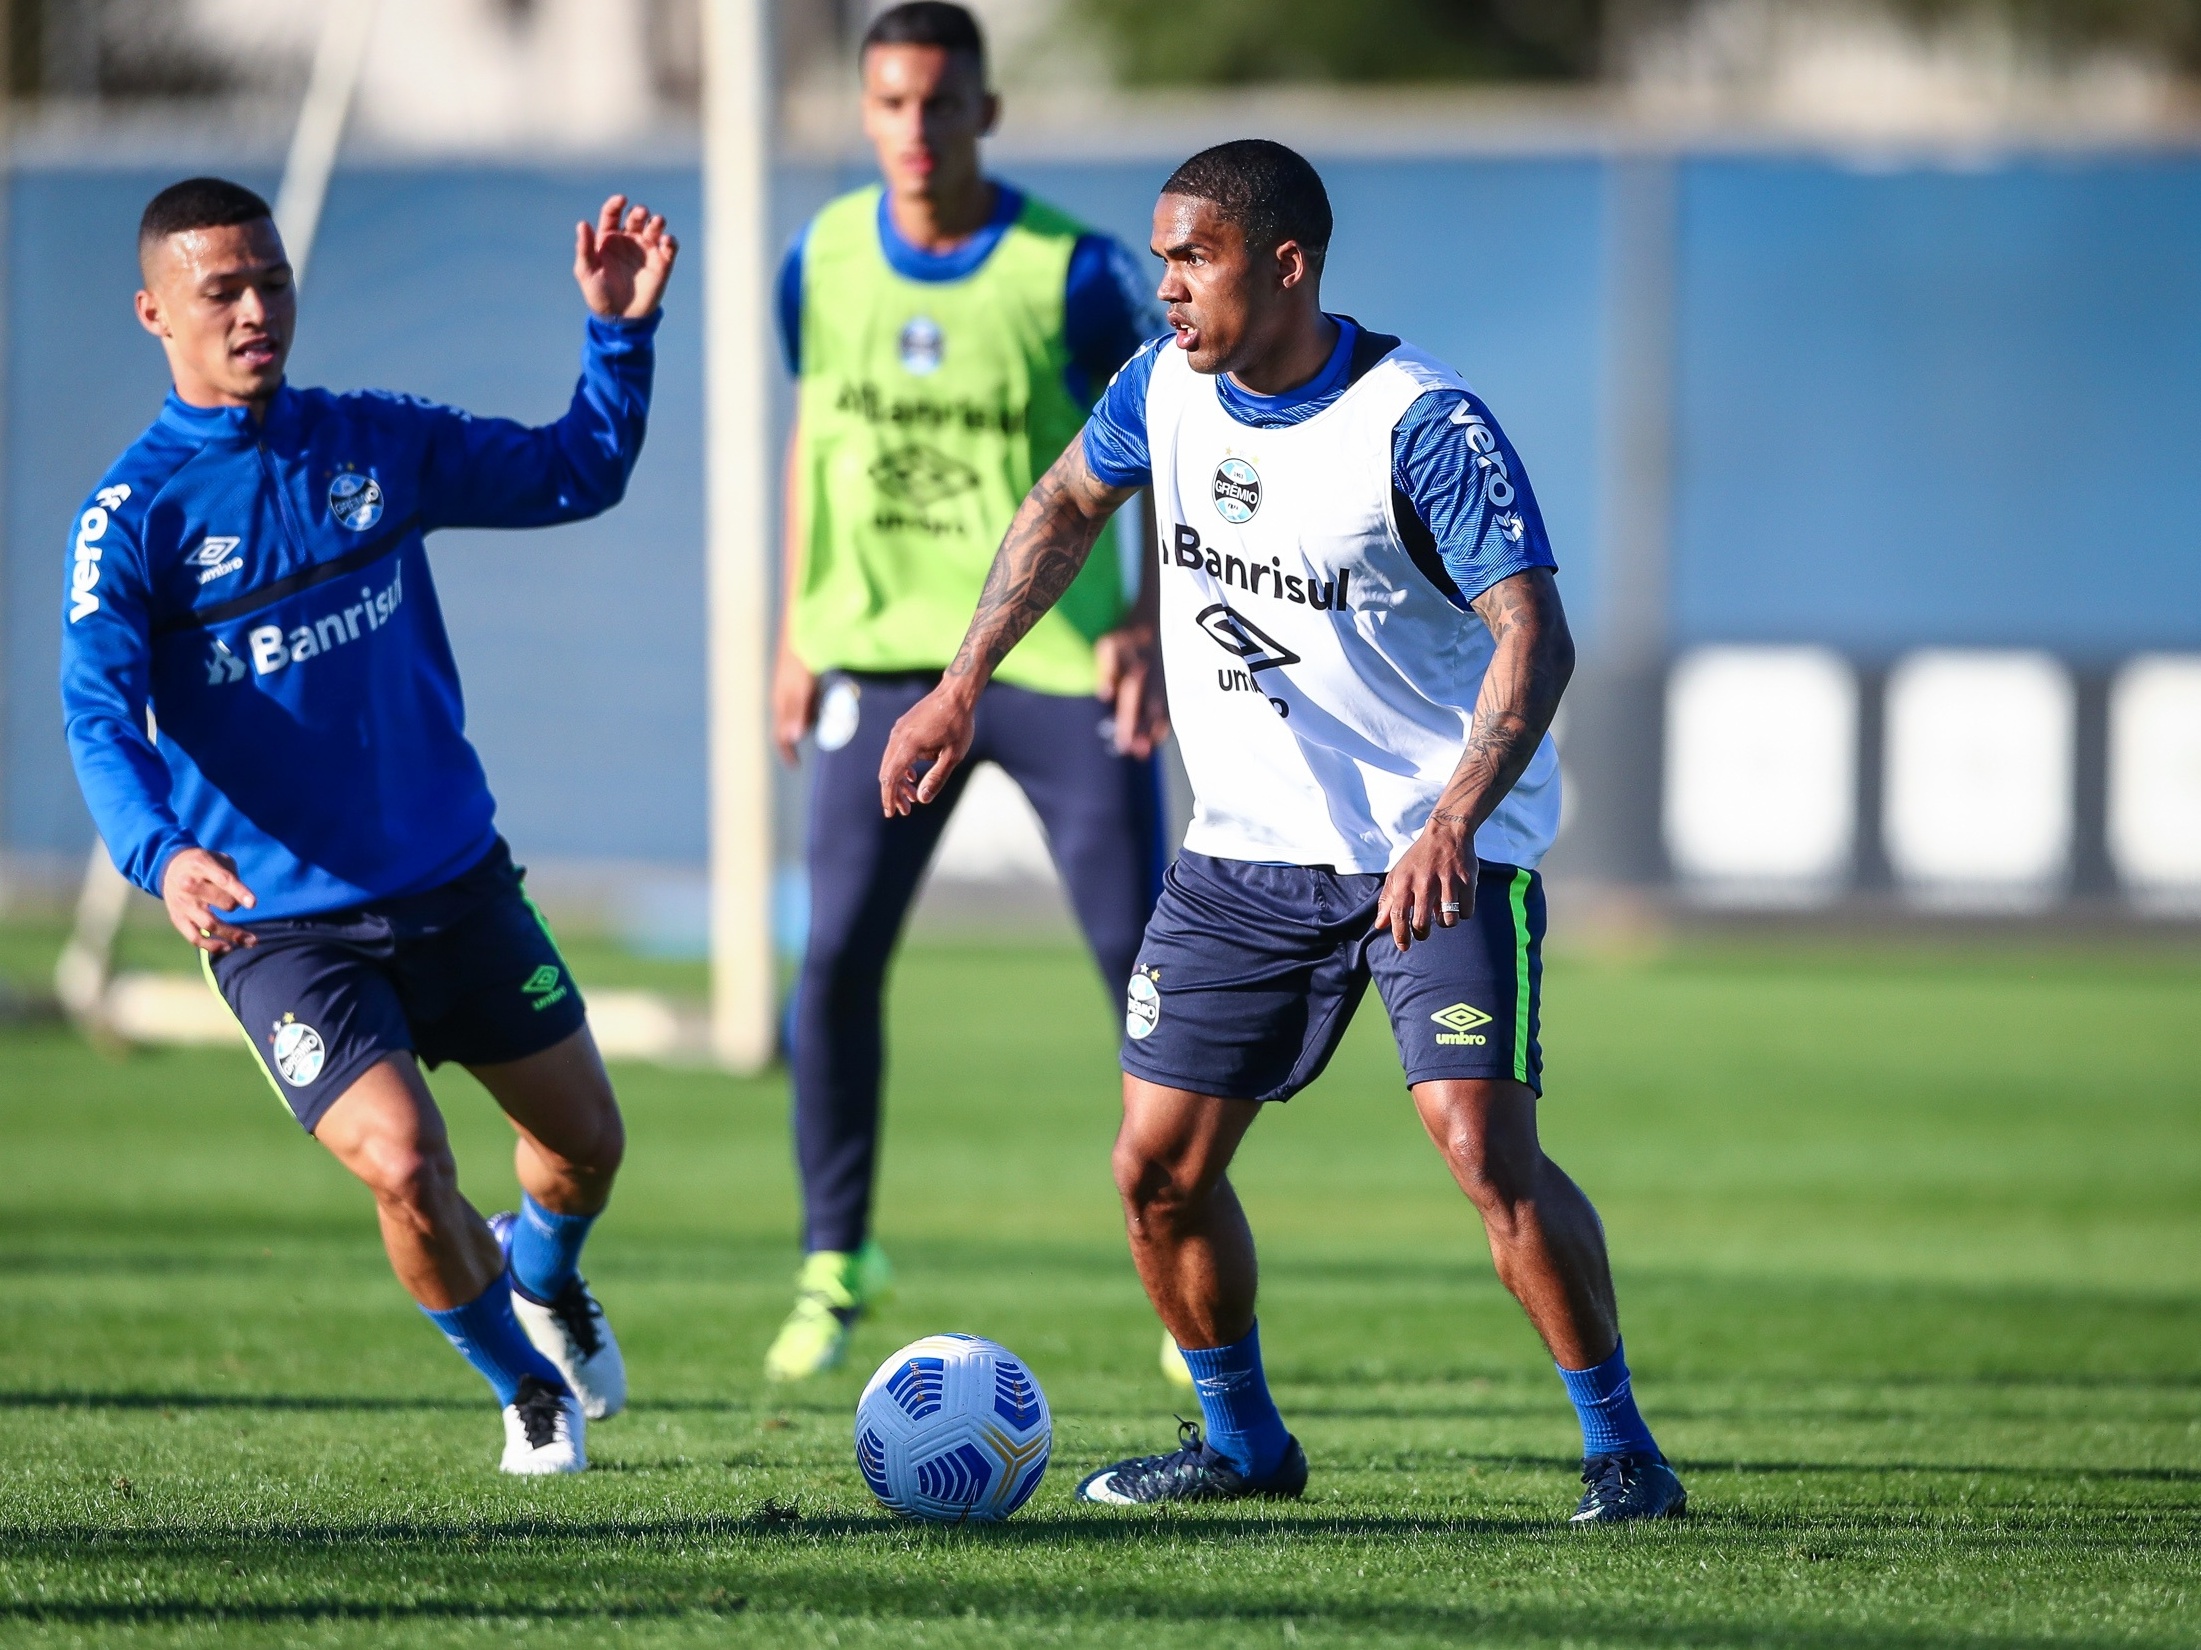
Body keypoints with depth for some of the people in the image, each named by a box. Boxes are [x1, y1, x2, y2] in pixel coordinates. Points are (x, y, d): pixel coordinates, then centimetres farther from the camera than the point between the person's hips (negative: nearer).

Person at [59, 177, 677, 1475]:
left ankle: (541, 1270, 50)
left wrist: (622, 330, -4)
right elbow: (102, 717, -21)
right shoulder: (133, 515, -11)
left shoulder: (376, 444, 1)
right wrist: (160, 854, -40)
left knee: (585, 1140, 12)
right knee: (405, 1168, -20)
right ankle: (530, 1390, 9)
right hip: (277, 921, -4)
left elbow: (576, 475, 12)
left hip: (457, 880, 4)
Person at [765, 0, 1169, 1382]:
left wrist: (1149, 623, -13)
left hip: (1061, 658, -3)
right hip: (885, 656, 3)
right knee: (837, 959, -5)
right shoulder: (826, 261, 0)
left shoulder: (1074, 274, -11)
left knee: (1141, 957, -4)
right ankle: (835, 1266, 9)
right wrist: (802, 625, 12)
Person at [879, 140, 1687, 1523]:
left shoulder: (1422, 423, -21)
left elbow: (1535, 637, -27)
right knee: (1160, 1170, 3)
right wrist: (963, 686, 13)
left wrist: (1453, 823, -40)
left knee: (1486, 1150, -20)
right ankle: (1241, 1439, 25)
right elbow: (1068, 503, 20)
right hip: (1248, 848, 6)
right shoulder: (1167, 387, -1)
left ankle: (1624, 1451, -7)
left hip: (1439, 855, -6)